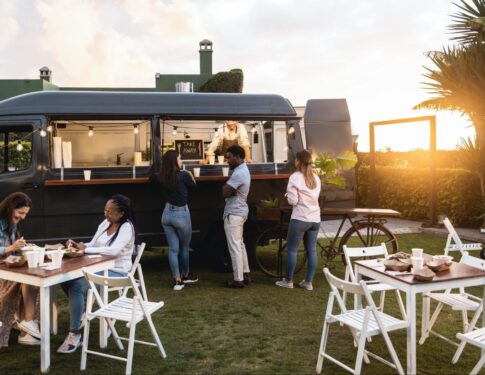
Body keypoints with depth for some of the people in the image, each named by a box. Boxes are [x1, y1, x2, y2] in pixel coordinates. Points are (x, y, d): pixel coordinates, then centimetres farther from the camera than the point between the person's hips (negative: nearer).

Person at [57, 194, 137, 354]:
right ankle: (79, 312, 17)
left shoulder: (127, 227, -15)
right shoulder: (105, 223, 9)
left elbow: (114, 250, -29)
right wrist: (78, 245, -8)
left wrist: (86, 249, -22)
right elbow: (92, 246, 13)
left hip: (116, 272, -8)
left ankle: (75, 334, -18)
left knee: (77, 286, -26)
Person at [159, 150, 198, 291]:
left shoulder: (163, 177, -1)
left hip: (167, 214, 4)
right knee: (184, 247, 16)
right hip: (181, 214, -4)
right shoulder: (184, 175, -14)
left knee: (173, 248, 8)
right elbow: (193, 188, 3)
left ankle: (177, 280, 9)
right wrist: (191, 176, 20)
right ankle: (186, 275, 32)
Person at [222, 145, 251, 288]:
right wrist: (231, 190, -10)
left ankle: (238, 280, 1)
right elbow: (227, 190, 10)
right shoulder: (243, 169, 13)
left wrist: (229, 190, -3)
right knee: (240, 245, 17)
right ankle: (245, 275, 24)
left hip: (233, 214, -11)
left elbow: (224, 192, -22)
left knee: (235, 247, -5)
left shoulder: (239, 173, -21)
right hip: (240, 211, 11)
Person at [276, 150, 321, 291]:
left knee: (292, 249, 6)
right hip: (315, 219, 6)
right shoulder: (316, 178, 9)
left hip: (300, 219, -6)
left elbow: (293, 201, -12)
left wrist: (288, 194, 7)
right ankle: (308, 282, 14)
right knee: (312, 251, 9)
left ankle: (288, 280, 14)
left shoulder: (295, 177, -10)